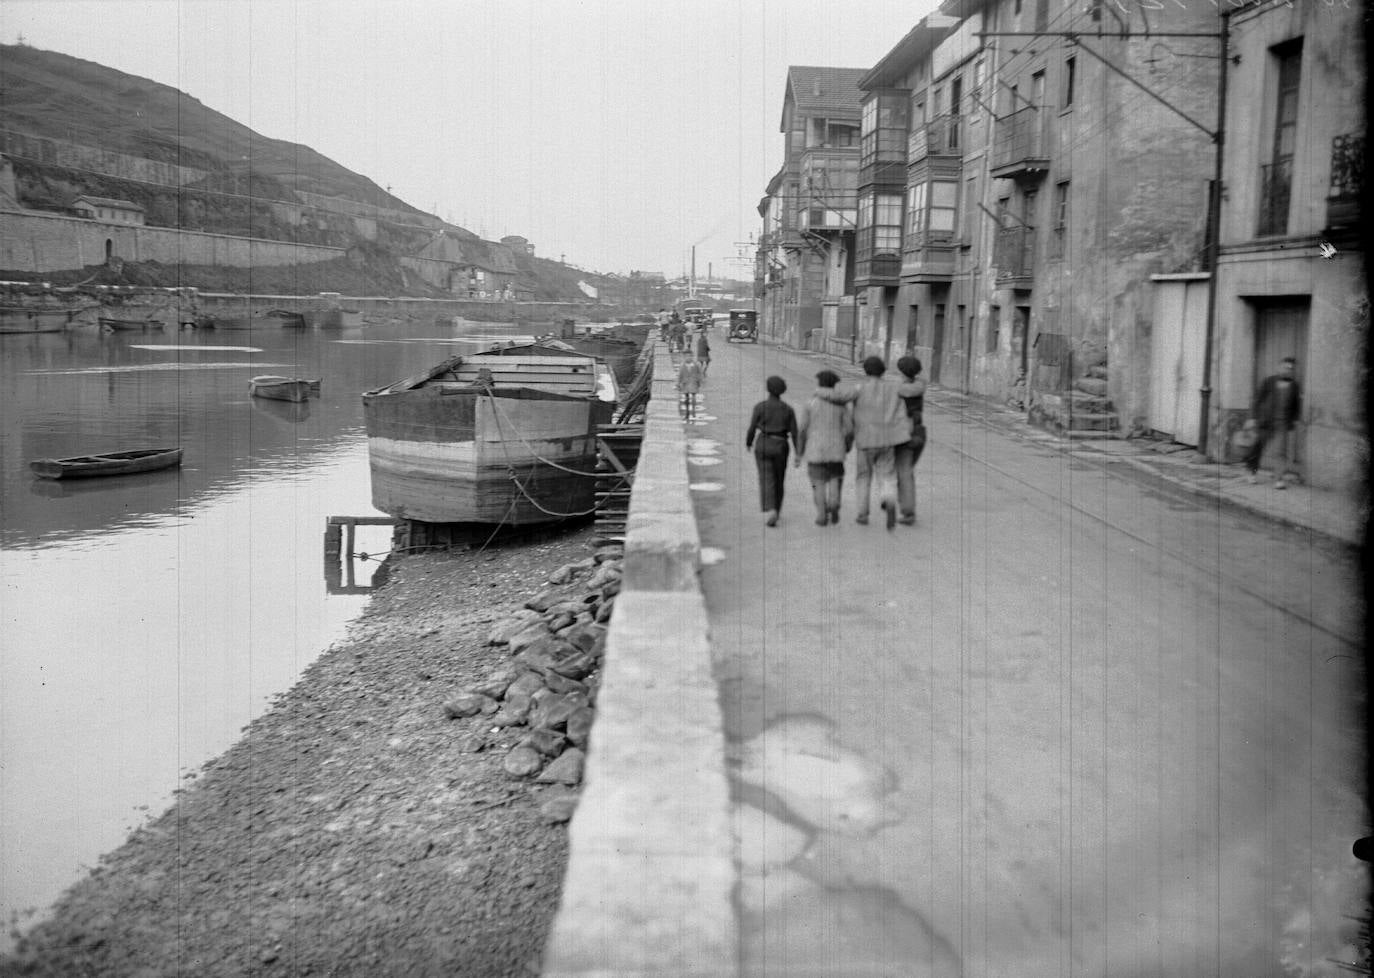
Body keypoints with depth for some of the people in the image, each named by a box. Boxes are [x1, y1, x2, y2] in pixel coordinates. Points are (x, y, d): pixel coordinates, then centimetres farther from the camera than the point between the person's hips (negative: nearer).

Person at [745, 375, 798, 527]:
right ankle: (775, 513, 28)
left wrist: (748, 442, 16)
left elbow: (752, 428, -3)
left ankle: (770, 511, -27)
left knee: (767, 481, -5)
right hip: (781, 448, 2)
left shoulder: (760, 407, -7)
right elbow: (794, 432, -2)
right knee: (778, 481, 18)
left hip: (763, 446, -2)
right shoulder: (788, 409, 0)